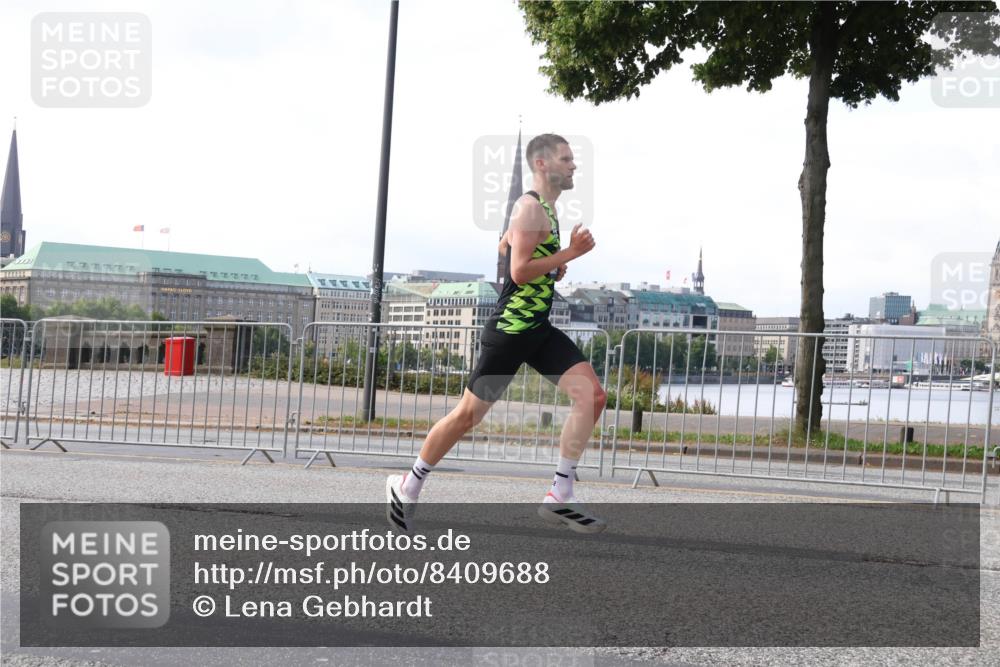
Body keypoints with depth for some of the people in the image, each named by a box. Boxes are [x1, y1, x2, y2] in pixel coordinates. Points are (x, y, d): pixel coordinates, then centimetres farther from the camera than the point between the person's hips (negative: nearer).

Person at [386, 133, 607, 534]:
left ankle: (559, 498, -3)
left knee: (592, 396, -7)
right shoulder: (530, 207, -15)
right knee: (468, 415, 2)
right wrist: (570, 254, -19)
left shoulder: (546, 209, 15)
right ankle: (407, 488, 20)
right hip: (510, 330, -9)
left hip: (540, 331, 9)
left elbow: (504, 245, 28)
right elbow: (519, 272, -23)